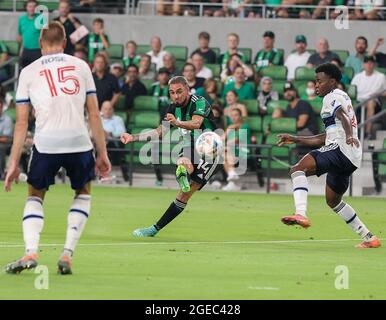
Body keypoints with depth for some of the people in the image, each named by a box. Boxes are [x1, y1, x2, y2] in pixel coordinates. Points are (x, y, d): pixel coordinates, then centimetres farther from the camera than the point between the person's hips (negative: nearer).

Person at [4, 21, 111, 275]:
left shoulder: (29, 72, 9)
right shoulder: (81, 66, 11)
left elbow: (22, 123, 6)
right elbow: (94, 115, 8)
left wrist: (14, 163, 9)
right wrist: (102, 154, 13)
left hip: (45, 144, 0)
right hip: (79, 143, 0)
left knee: (35, 195, 21)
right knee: (84, 193, 25)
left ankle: (31, 252, -1)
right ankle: (67, 254, 10)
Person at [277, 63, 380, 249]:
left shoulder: (333, 97, 2)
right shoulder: (341, 98, 31)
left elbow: (343, 116, -21)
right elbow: (324, 139, 34)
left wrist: (349, 135, -40)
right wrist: (295, 139, 32)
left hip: (340, 149, -10)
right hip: (350, 160, 10)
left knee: (298, 169, -25)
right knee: (333, 200, 25)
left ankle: (301, 214, -48)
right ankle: (369, 238, 27)